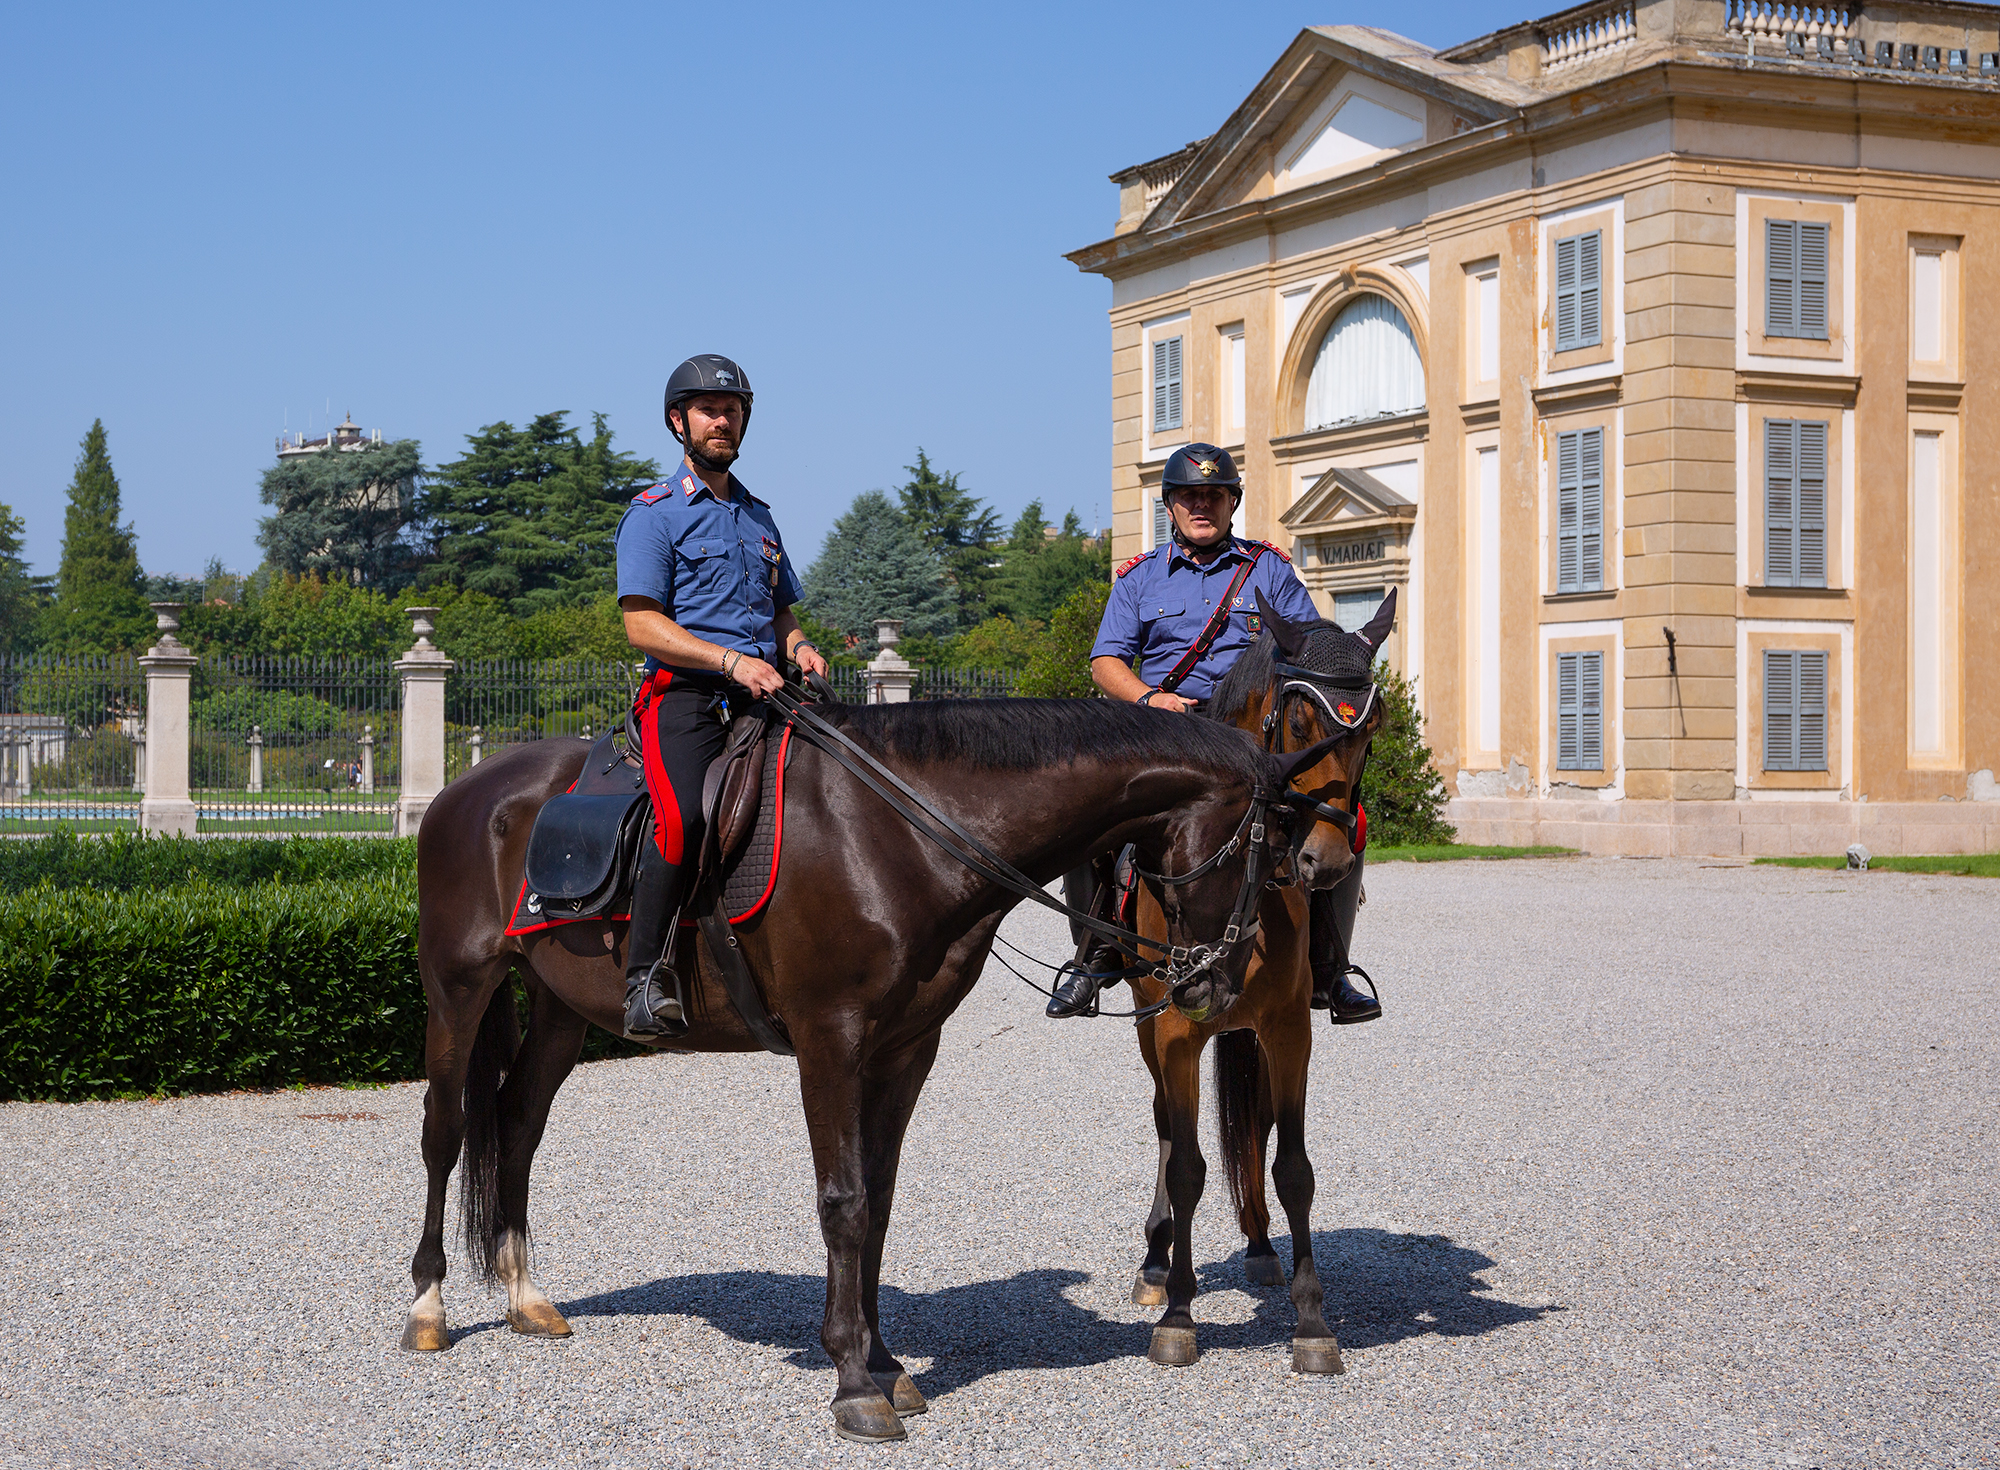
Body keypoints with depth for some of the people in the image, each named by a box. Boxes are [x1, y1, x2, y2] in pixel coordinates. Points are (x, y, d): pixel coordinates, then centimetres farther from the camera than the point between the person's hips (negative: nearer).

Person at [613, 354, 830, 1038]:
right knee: (685, 816, -31)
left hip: (762, 695, 7)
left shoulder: (758, 517, 25)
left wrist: (797, 646, 7)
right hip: (686, 693, -7)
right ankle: (645, 976, -26)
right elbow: (643, 623, -7)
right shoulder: (653, 513, 4)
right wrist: (733, 661, -17)